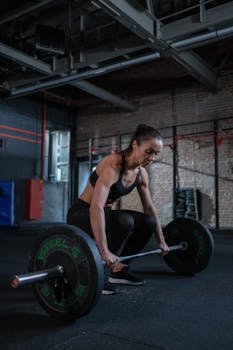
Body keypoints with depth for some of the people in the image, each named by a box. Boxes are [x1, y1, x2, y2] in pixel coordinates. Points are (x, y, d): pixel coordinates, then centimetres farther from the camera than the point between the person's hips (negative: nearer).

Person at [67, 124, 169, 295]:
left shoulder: (141, 173, -4)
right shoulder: (113, 164, -29)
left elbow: (150, 207, 6)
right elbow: (96, 207, -40)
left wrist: (161, 241, 8)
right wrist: (104, 251, -45)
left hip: (105, 213, 8)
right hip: (81, 214, -8)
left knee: (149, 222, -6)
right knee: (123, 222, -34)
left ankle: (120, 270, 10)